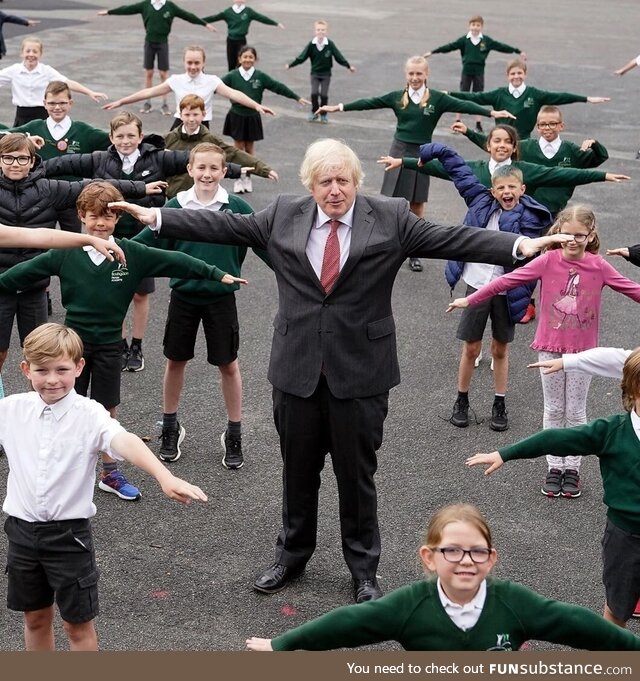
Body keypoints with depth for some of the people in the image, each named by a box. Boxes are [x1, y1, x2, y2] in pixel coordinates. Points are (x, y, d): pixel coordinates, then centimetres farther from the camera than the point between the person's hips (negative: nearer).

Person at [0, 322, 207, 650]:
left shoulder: (89, 415, -14)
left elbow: (124, 442, -32)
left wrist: (165, 477, -49)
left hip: (69, 533, -3)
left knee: (77, 622, 9)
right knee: (35, 617, 18)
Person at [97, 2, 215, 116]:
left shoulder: (170, 6, -1)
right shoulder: (145, 5, 0)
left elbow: (187, 15, 0)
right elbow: (127, 9, 4)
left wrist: (205, 24, 0)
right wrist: (109, 12, 5)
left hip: (162, 43, -1)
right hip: (149, 42, 1)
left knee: (164, 73, 1)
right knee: (148, 73, 5)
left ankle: (164, 104, 10)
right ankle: (147, 102, 15)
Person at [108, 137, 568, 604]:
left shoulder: (391, 219, -4)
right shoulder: (283, 216, 3)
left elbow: (450, 239, -10)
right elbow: (225, 226, 7)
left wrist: (521, 246, -21)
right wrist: (156, 217, 4)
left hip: (360, 372, -2)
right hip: (298, 368, 2)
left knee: (357, 474, 8)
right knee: (298, 470, 16)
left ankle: (364, 570, 24)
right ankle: (292, 555, 36)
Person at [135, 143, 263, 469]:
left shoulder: (236, 208, -7)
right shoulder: (175, 206, -6)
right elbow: (146, 242, -1)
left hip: (221, 298, -1)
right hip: (183, 296, 1)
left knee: (228, 365, 7)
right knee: (176, 360, 12)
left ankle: (234, 435, 22)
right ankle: (170, 428, 31)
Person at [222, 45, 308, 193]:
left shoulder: (260, 76, -4)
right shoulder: (232, 76, -6)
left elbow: (278, 87, -2)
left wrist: (297, 98, -1)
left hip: (253, 118, 1)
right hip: (236, 117, -1)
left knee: (249, 149, 11)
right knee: (239, 149, 4)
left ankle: (247, 177, 24)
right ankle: (238, 179, 12)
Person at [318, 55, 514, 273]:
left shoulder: (437, 98, -3)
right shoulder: (397, 97, 2)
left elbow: (462, 105, -10)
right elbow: (369, 103, 2)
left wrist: (492, 113, -20)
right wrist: (339, 107, -1)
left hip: (422, 154, 0)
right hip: (399, 151, 0)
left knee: (417, 208, 7)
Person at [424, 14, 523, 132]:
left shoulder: (487, 41, 0)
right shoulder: (464, 40, -3)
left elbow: (501, 46, 3)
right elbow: (450, 46, -6)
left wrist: (518, 51, 4)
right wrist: (432, 52, -10)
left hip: (479, 72, 1)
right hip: (466, 71, -1)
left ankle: (478, 124, 14)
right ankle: (457, 122, 11)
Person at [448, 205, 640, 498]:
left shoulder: (599, 266, -8)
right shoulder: (549, 260, -10)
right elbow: (508, 280, -9)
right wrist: (471, 300, -9)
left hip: (582, 351, 0)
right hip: (550, 347, 0)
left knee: (576, 411, 11)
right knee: (553, 410, 11)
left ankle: (572, 468, 23)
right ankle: (554, 466, 21)